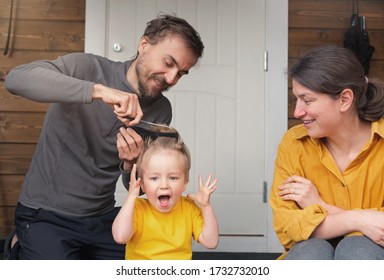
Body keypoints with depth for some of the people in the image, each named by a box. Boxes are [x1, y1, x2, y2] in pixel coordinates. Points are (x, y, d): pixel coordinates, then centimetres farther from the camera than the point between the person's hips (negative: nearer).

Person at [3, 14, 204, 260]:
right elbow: (16, 78, -30)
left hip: (103, 218, 5)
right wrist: (99, 90, -38)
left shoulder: (161, 111, -1)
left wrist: (131, 164, -20)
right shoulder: (87, 68, -12)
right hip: (46, 216, -5)